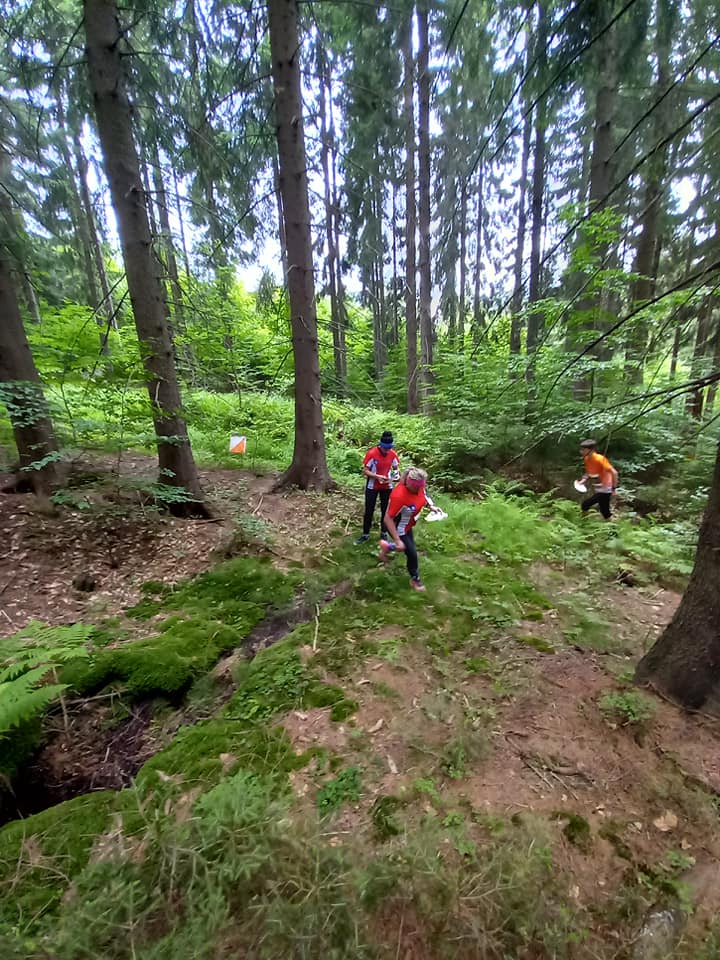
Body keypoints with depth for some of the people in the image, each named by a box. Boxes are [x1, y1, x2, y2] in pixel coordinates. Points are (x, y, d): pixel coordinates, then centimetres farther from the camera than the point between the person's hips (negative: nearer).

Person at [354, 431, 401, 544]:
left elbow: (396, 468, 5)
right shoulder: (371, 453, -21)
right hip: (372, 487, -3)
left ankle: (384, 533, 28)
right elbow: (365, 471, -16)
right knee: (369, 511, 6)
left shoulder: (393, 454, -10)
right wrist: (377, 476, -28)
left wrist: (396, 473, -17)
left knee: (385, 510, 12)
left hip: (387, 487, 3)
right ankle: (365, 534, 20)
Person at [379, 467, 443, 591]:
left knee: (407, 546, 25)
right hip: (398, 528, -8)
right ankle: (415, 579, 31)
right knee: (412, 552, 5)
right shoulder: (399, 496, -40)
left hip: (407, 525, 8)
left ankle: (387, 547, 51)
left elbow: (424, 496, 7)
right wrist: (397, 540, -32)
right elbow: (388, 519, -33)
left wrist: (432, 506, -12)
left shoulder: (418, 486, -18)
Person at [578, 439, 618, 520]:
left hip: (604, 489, -8)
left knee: (585, 504, -11)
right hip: (598, 489, 8)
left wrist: (614, 488, -22)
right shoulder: (586, 459, -2)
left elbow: (614, 472, -25)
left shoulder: (600, 459, -25)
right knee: (604, 511, 19)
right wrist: (583, 481, -4)